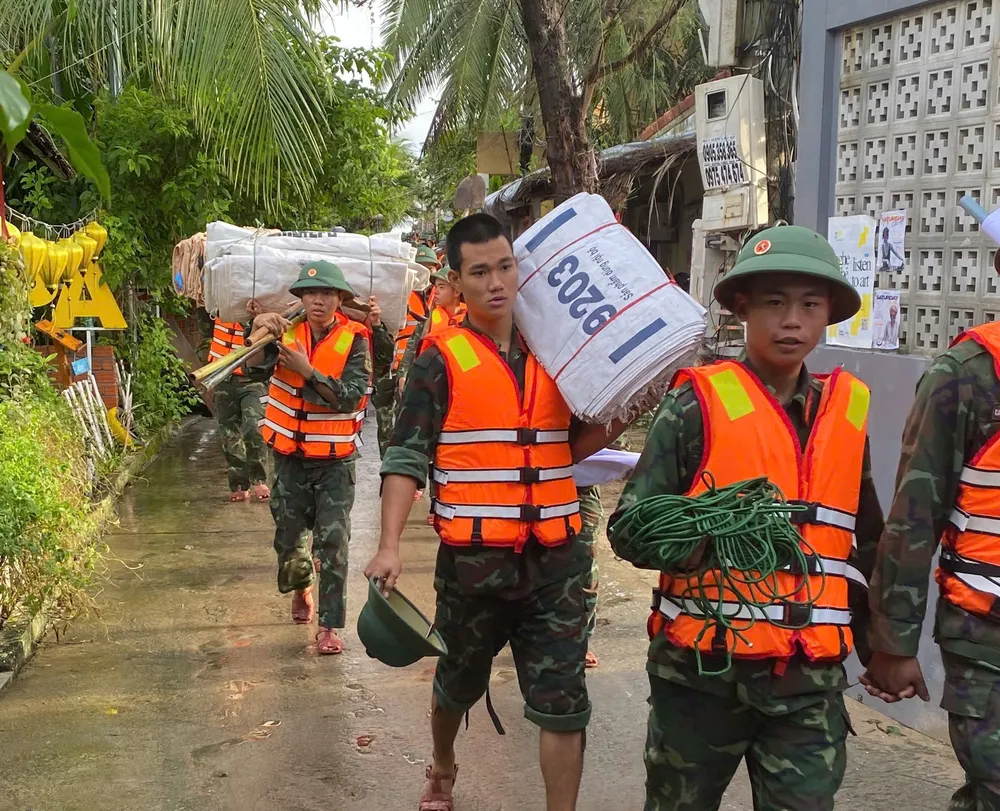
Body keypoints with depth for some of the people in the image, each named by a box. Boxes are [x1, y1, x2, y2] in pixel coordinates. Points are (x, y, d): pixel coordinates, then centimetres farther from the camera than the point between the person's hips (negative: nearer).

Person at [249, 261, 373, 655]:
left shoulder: (354, 340, -10)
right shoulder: (286, 332, -2)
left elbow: (350, 397, -19)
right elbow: (257, 364, -17)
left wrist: (307, 370, -26)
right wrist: (259, 328, -35)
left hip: (335, 461, -3)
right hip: (290, 456, 3)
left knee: (333, 542, -6)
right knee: (288, 537, 15)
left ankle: (330, 626, 3)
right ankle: (301, 588, 46)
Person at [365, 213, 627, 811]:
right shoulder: (441, 359, -6)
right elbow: (407, 459, -9)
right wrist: (390, 546, -20)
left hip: (556, 558, 2)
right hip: (474, 559, -2)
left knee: (563, 702, 1)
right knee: (460, 682, 20)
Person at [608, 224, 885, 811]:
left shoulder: (847, 411, 7)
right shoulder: (699, 404, -8)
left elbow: (866, 544, 18)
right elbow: (629, 529, -12)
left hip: (812, 680, 3)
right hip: (703, 669, -3)